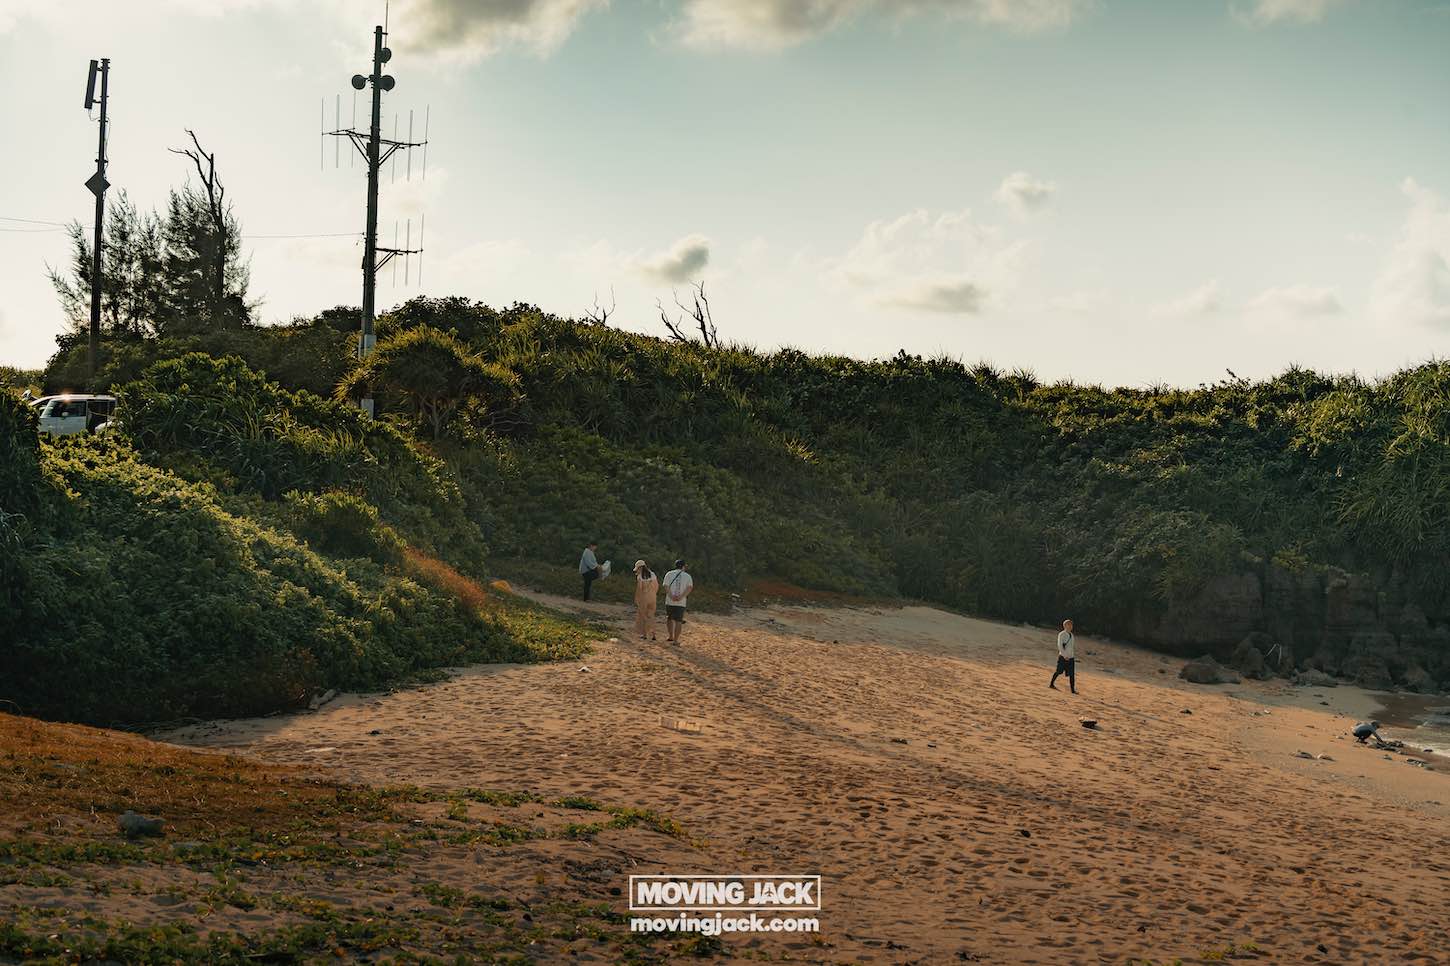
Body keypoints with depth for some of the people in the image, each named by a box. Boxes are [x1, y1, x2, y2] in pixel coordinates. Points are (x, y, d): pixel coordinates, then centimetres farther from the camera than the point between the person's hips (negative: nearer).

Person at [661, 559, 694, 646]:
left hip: (669, 601, 1)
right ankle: (675, 641, -2)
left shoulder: (669, 574, 8)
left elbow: (666, 587, -6)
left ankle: (670, 637, 26)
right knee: (678, 621, 2)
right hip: (681, 602, -1)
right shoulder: (687, 576, 7)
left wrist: (672, 597, -16)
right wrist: (681, 596, -18)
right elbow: (690, 587, -9)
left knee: (669, 619, 20)